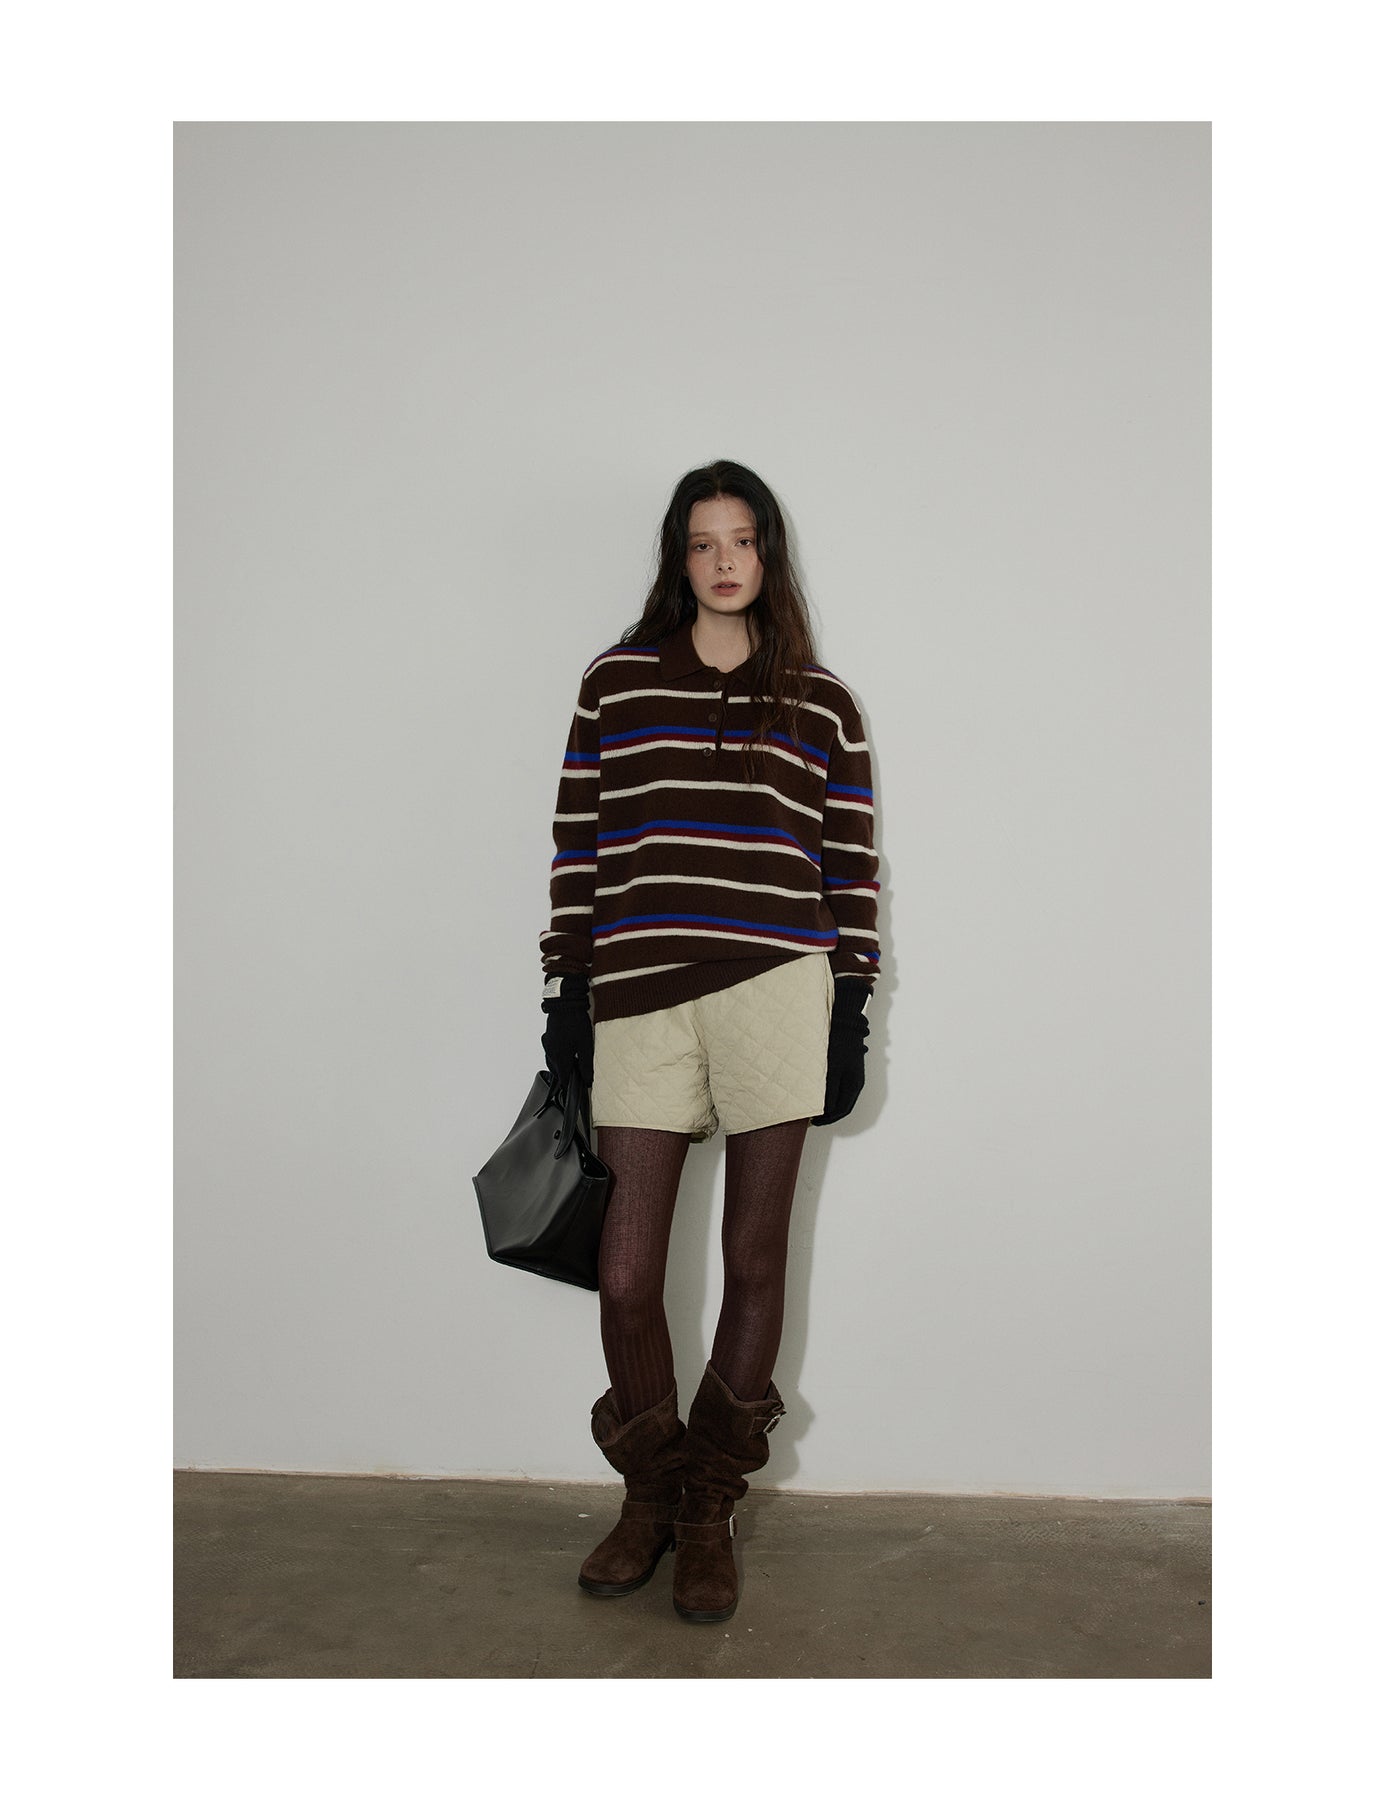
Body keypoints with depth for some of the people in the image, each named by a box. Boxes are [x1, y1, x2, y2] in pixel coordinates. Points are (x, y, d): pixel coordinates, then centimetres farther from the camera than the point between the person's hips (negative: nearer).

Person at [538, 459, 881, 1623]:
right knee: (627, 1277, 0)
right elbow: (578, 846, 9)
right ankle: (651, 1497, 26)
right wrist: (568, 993, 5)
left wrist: (852, 1016, 3)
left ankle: (711, 1515, 24)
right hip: (638, 1000, 0)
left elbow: (851, 869, 9)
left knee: (754, 1263, 6)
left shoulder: (823, 707, 10)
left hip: (778, 991, 0)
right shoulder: (617, 684, 10)